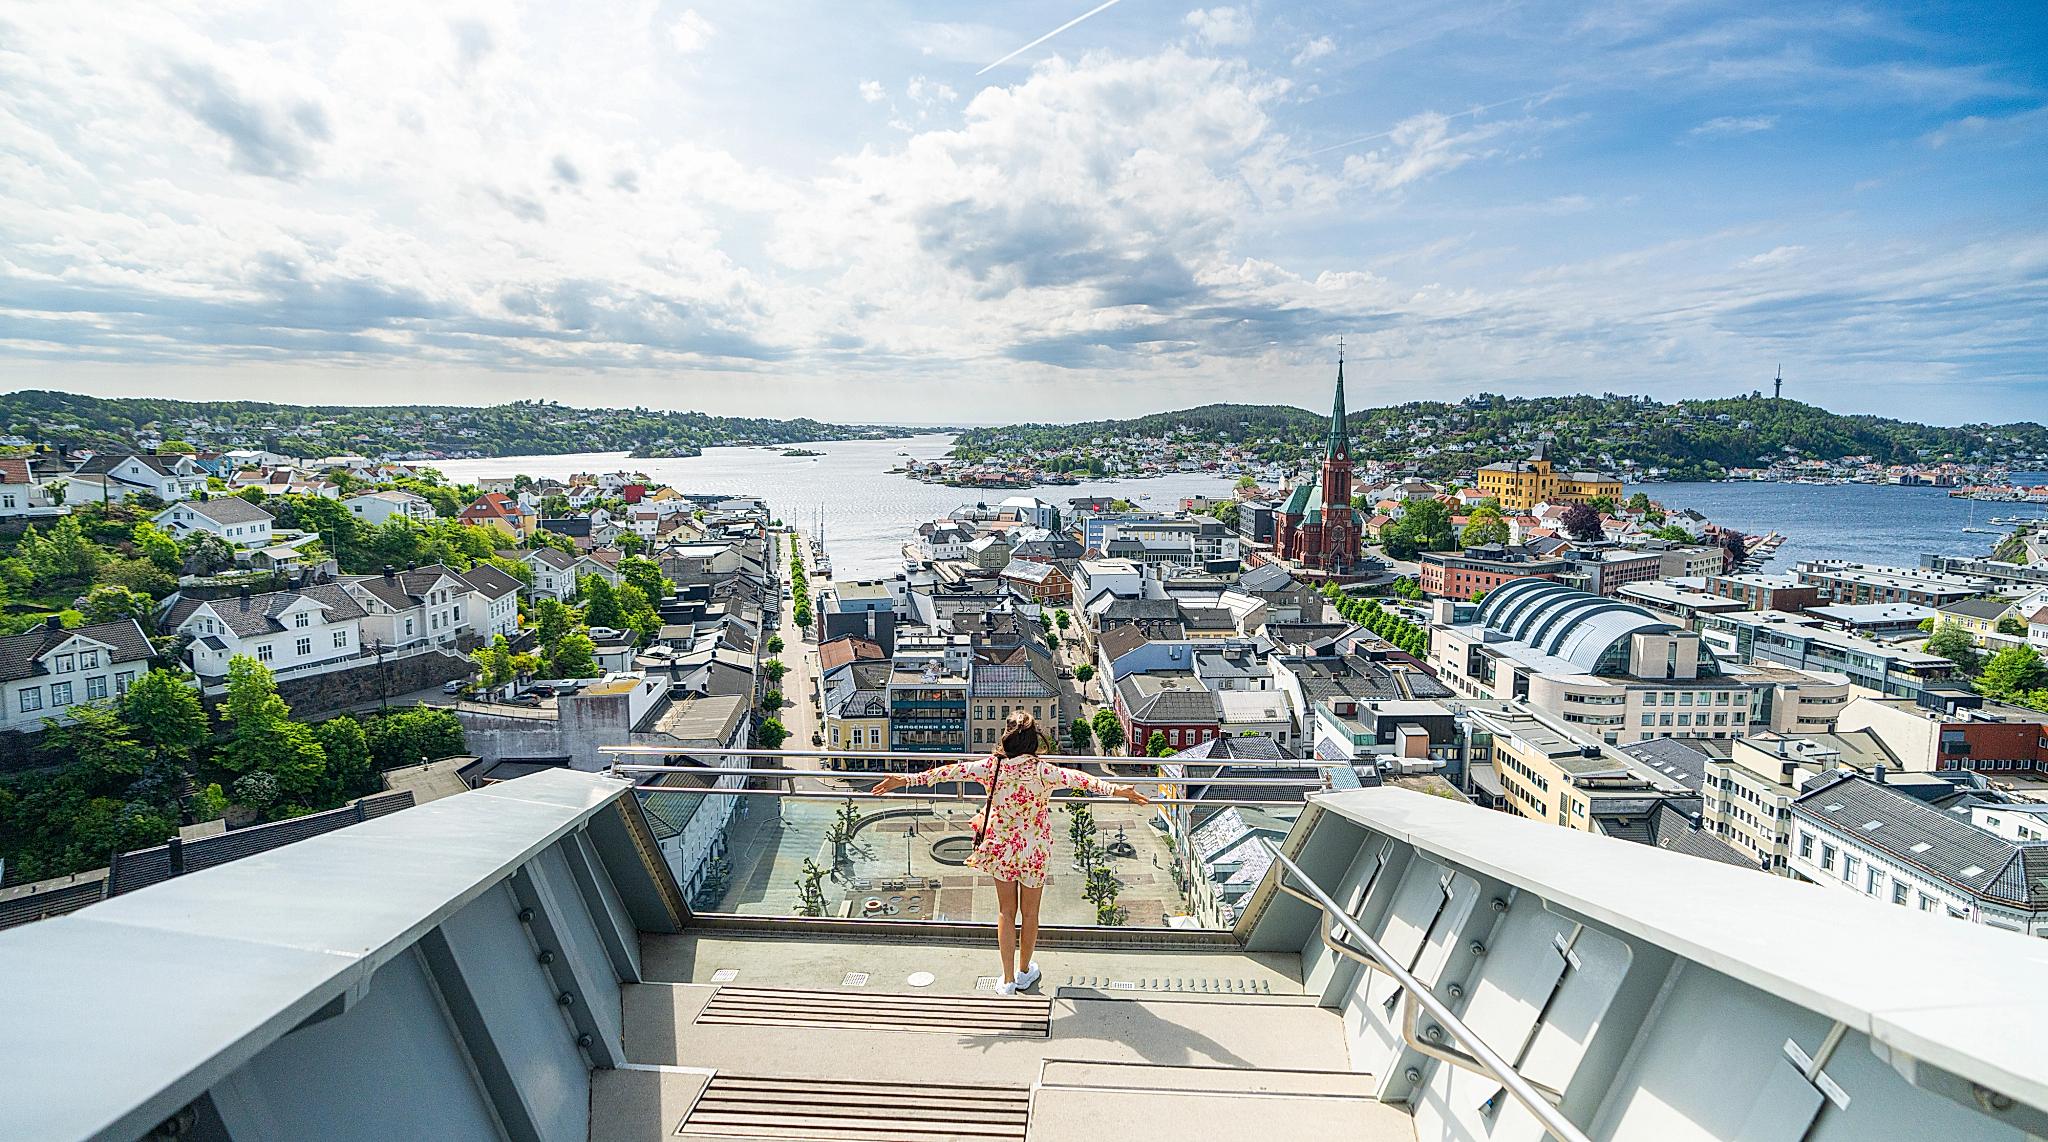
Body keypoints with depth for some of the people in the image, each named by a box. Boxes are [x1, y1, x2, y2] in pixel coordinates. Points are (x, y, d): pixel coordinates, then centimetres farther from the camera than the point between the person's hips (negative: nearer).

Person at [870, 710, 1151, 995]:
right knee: (1030, 914, 18)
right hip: (1034, 852, -1)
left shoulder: (992, 766, -14)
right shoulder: (1042, 771, -20)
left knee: (1006, 913, 16)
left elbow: (951, 771, -13)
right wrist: (1116, 789, -28)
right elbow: (1077, 778, -27)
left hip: (1001, 850, 2)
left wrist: (907, 779, -9)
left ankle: (1008, 981, 22)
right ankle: (1025, 973, 36)